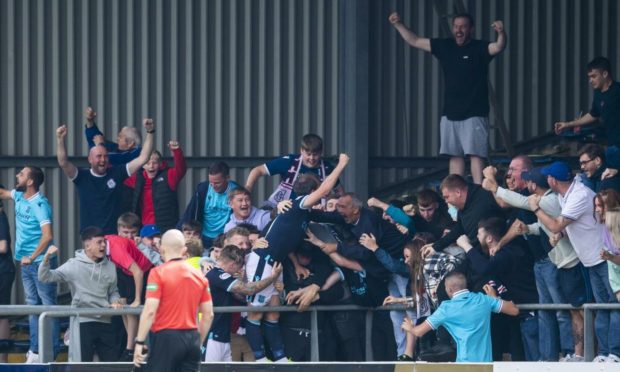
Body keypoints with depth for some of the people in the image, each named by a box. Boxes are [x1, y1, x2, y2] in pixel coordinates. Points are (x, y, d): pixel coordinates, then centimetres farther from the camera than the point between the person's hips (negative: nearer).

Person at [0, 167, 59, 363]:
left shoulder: (40, 204, -18)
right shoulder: (19, 197, 7)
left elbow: (47, 236, -25)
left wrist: (32, 258, -20)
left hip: (41, 262, -9)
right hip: (27, 263, 9)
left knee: (48, 305, -3)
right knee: (32, 306, 10)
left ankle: (51, 351, -2)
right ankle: (35, 350, 13)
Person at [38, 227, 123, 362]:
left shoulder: (110, 266, 7)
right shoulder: (74, 265, -5)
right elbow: (45, 277, -6)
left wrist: (115, 302, -1)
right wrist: (46, 258, -23)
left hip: (104, 321, 4)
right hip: (82, 321, -4)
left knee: (112, 360, 7)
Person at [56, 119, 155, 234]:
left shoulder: (117, 173, 6)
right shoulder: (82, 177, 3)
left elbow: (142, 158, 3)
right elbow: (63, 163, -11)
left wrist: (150, 133, -6)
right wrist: (60, 139, -24)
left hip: (115, 234, 1)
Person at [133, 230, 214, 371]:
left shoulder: (158, 273, -7)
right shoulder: (199, 275, 9)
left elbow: (149, 311, -15)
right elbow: (208, 315, 10)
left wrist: (139, 342, -12)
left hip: (166, 337, -5)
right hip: (192, 339, 5)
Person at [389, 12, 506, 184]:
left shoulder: (479, 48, -4)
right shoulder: (444, 46, 11)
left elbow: (498, 47, -24)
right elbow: (415, 41, 16)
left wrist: (501, 33, -45)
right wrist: (398, 25, 9)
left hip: (474, 114, -5)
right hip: (450, 114, 6)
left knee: (475, 154, -12)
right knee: (455, 155, 6)